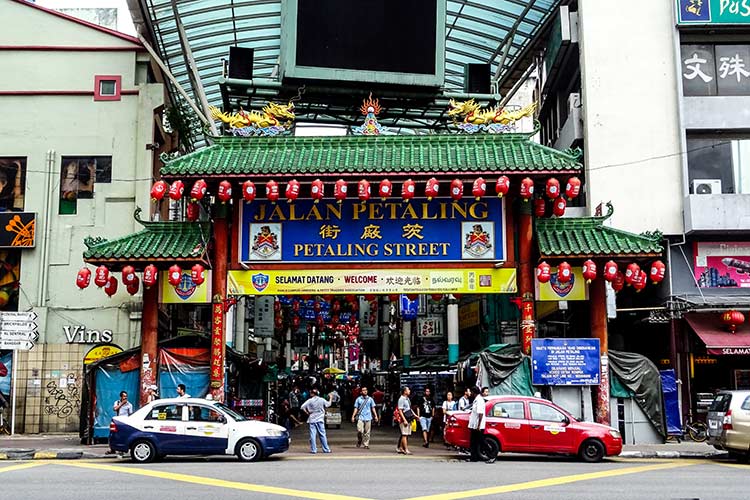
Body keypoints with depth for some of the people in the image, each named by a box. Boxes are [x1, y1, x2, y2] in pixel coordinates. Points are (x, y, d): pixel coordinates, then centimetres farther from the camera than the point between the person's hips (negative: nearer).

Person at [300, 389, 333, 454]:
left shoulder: (310, 401, -5)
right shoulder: (322, 400, -1)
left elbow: (302, 407, -10)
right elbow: (328, 404, 14)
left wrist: (307, 413, 2)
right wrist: (330, 398, 30)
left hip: (312, 420, -1)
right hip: (320, 420, 1)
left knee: (312, 435, 1)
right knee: (322, 435, 6)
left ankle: (313, 449, 0)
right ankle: (326, 449, 8)